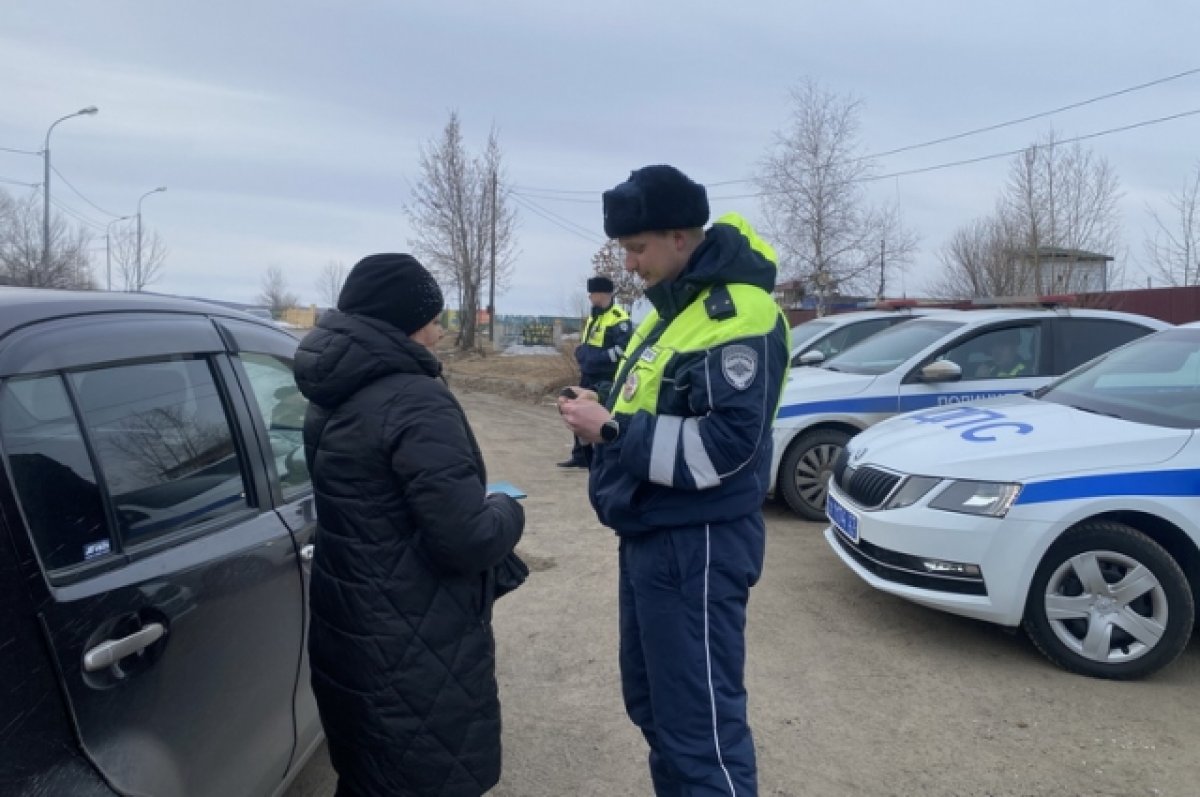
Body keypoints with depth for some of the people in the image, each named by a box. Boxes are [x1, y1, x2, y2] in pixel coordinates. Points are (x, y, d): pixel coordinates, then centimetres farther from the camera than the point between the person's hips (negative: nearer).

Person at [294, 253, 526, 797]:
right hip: (414, 650, -9)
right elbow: (467, 540, -26)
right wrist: (507, 509, -5)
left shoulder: (332, 399, 8)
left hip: (351, 631, 9)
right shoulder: (415, 402, -23)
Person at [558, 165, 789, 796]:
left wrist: (612, 431, -19)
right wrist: (606, 412, 3)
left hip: (696, 545, -10)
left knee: (700, 721, -1)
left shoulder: (736, 313, -18)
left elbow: (723, 443, -25)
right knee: (652, 703, 22)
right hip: (649, 535, 10)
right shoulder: (674, 305, 14)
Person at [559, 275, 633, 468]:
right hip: (587, 377, 9)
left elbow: (623, 349, -22)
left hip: (606, 380, -9)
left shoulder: (619, 318, -13)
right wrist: (583, 354, -1)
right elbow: (581, 347, 23)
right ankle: (580, 456, 25)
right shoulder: (592, 318, 17)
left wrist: (596, 357, -21)